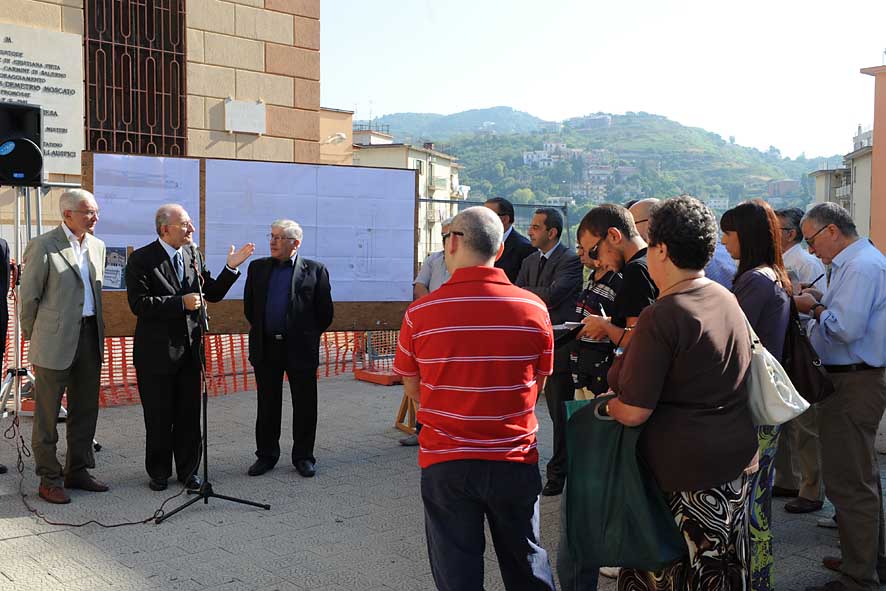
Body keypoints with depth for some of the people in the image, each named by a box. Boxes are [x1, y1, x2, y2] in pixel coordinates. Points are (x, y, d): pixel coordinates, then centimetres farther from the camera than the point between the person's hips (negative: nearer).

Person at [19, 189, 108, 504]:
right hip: (55, 342, -6)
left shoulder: (97, 246, 11)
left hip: (89, 338, 7)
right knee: (47, 415, 4)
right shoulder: (43, 246, -10)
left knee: (85, 410, 13)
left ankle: (77, 471, 25)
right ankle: (49, 480, 13)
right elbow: (28, 296, -5)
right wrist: (34, 337, 1)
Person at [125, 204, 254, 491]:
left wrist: (231, 268, -2)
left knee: (189, 415, 11)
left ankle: (188, 470, 25)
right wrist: (180, 302, -22)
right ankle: (159, 472, 25)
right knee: (159, 417, 9)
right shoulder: (141, 259, -10)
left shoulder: (192, 255, 6)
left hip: (189, 350, 4)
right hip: (157, 352, -4)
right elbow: (138, 304, -18)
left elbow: (212, 294, 11)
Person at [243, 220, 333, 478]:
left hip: (301, 349, -3)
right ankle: (266, 455, 23)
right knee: (267, 406, 11)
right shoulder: (258, 268, 8)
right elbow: (249, 305, 17)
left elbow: (325, 312, 2)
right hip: (266, 348, 3)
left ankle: (303, 457, 18)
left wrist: (308, 336, 6)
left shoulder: (315, 270, -2)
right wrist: (259, 330, 15)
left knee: (304, 407, 5)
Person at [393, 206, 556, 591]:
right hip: (514, 461, 2)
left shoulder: (420, 313, -12)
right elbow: (537, 385, 3)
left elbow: (413, 389, 1)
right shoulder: (533, 308, -9)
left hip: (445, 462, -1)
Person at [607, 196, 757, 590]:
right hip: (736, 454, 8)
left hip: (682, 469, -8)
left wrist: (604, 404, -1)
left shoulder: (662, 316, -21)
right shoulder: (728, 300, 5)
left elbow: (634, 412, -22)